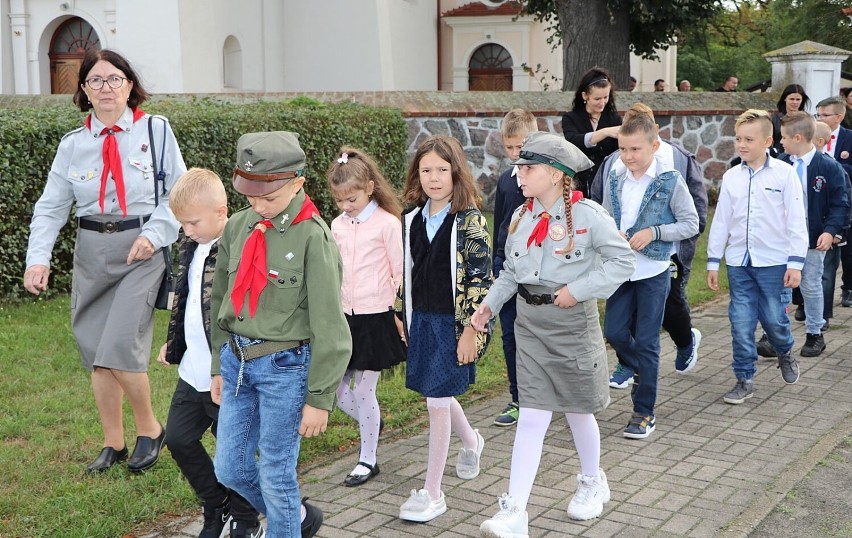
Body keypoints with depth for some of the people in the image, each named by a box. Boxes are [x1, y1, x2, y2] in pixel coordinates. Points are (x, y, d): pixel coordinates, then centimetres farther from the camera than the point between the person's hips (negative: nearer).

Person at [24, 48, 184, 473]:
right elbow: (51, 207, 4)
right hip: (91, 251, 4)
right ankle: (113, 444, 24)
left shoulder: (155, 130, -3)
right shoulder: (73, 145, 6)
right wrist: (38, 258, -9)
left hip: (141, 250, -4)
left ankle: (149, 428, 10)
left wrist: (154, 234, -15)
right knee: (95, 353, 8)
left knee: (119, 348, -15)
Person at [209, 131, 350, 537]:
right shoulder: (238, 227, 2)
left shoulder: (313, 237, -15)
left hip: (284, 367, -6)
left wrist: (320, 399, -12)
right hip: (237, 361, 7)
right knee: (229, 469, 14)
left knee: (275, 474, 4)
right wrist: (219, 366, 16)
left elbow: (329, 328, -13)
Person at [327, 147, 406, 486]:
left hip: (375, 318, -6)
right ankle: (372, 423, 37)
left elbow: (399, 274, -6)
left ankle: (368, 459, 18)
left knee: (364, 391, 0)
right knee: (336, 390, 7)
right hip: (344, 318, 6)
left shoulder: (387, 224, -10)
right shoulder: (337, 226, 7)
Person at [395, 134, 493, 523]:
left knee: (438, 400, -3)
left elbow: (480, 280, -15)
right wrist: (402, 315, 13)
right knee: (439, 395, 18)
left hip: (453, 323, -6)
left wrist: (470, 331, -17)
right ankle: (471, 442, 50)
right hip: (421, 320, 6)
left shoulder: (470, 220, -13)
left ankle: (432, 493, 8)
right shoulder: (413, 219, 5)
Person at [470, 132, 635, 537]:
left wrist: (578, 290, -18)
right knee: (531, 416, -1)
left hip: (573, 321, -4)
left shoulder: (587, 215, -14)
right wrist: (489, 304, -2)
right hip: (530, 322, 4)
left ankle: (592, 482, 41)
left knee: (578, 410, 13)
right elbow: (510, 272, 12)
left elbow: (622, 260, -13)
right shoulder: (521, 216, 4)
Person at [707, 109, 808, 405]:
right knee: (741, 323, 3)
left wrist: (795, 262, -9)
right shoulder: (731, 177, 4)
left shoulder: (784, 173, -6)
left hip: (774, 261, -3)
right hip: (739, 262, 3)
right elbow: (721, 221, 9)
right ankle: (744, 380, 14)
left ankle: (785, 354, 35)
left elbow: (796, 219, -6)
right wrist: (713, 262, 9)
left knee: (774, 319, 3)